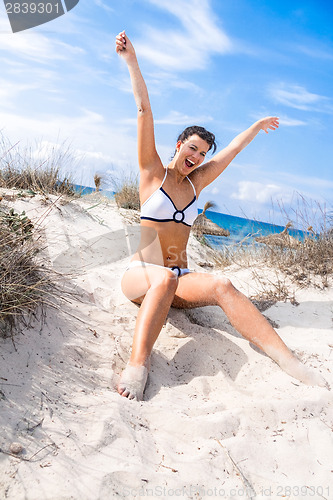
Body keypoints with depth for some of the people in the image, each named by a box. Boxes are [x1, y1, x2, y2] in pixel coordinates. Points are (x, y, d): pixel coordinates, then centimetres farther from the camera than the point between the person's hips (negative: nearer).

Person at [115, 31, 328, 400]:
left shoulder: (196, 183, 15)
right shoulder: (153, 173, 3)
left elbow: (233, 149, 26)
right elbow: (144, 111, -4)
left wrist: (257, 126, 37)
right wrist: (131, 62, -9)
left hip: (179, 279, 3)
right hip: (140, 274, -3)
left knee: (221, 286, -28)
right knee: (165, 278, -40)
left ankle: (289, 362, -39)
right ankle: (137, 364, -48)